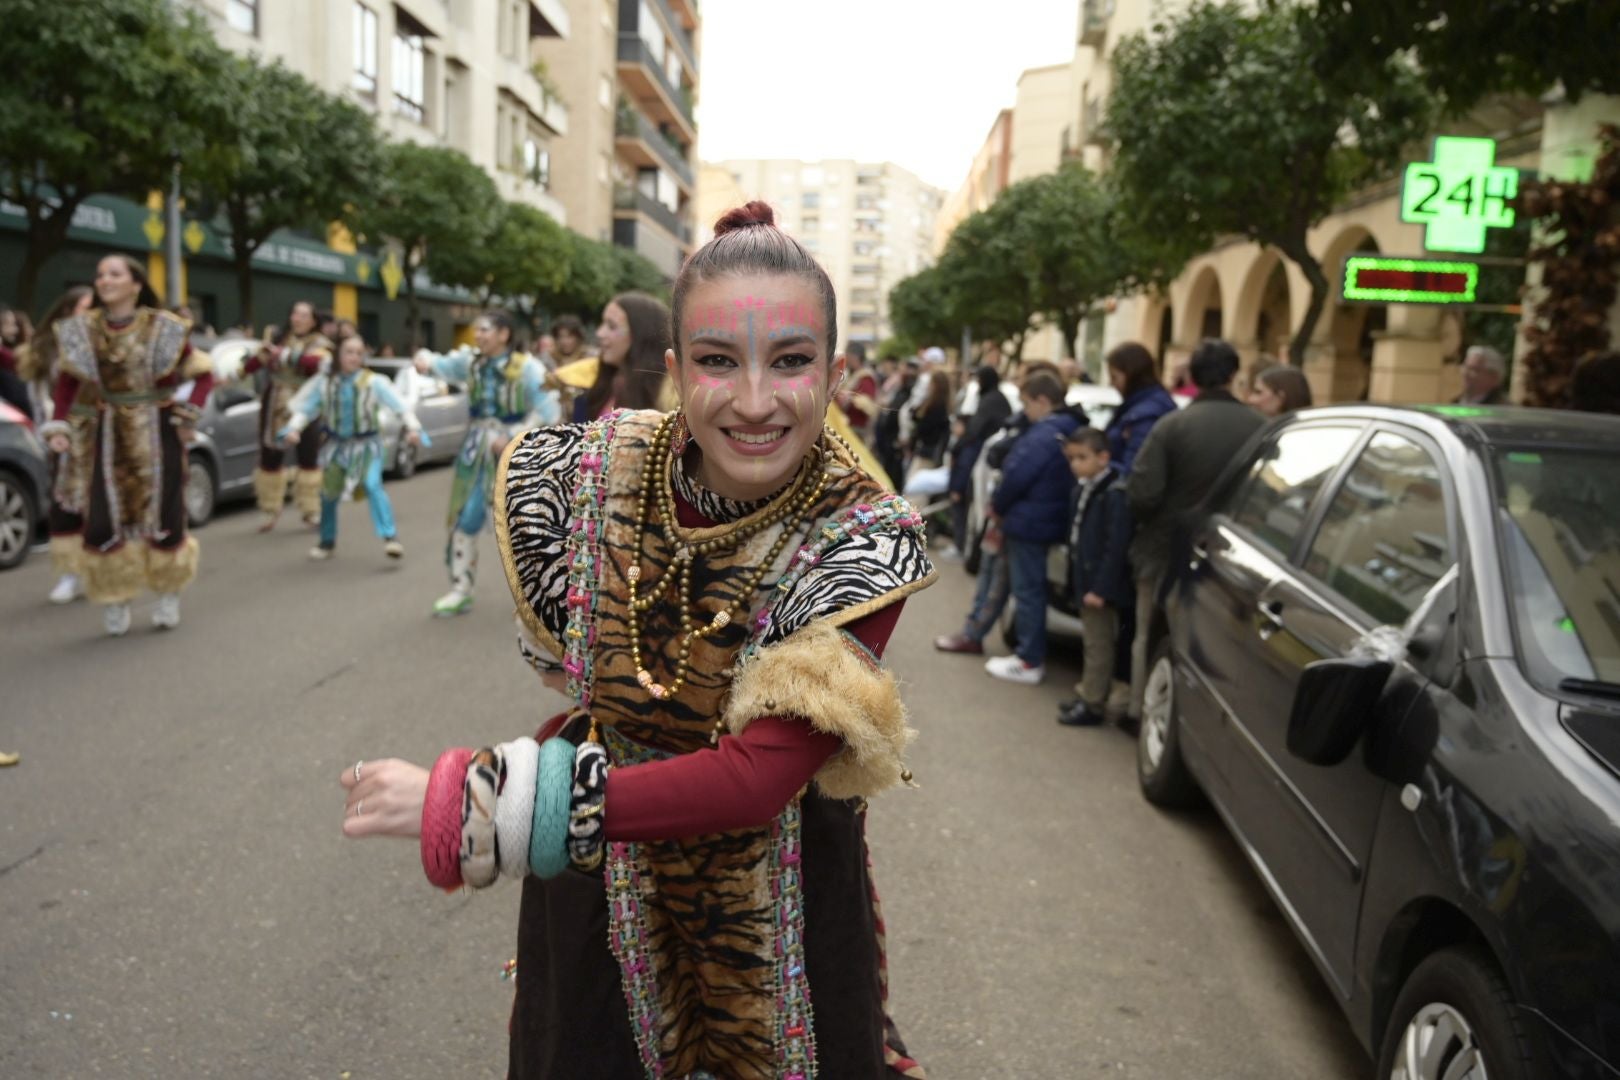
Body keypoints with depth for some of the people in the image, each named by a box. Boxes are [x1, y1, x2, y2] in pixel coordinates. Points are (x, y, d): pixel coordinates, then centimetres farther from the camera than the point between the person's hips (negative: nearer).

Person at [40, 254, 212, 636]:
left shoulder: (163, 328, -7)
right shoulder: (82, 330, 1)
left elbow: (203, 374, -3)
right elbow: (67, 382, 6)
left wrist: (188, 417, -10)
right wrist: (57, 426, -5)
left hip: (157, 433, -2)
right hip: (109, 435, 2)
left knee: (163, 516, 2)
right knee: (102, 520, -2)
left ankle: (168, 595, 20)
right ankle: (114, 600, 13)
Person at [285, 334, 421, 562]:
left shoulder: (374, 382, -10)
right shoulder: (324, 382, -2)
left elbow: (400, 406, -14)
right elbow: (305, 408, 3)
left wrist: (413, 427, -28)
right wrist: (293, 428, -13)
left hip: (366, 444, -3)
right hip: (336, 444, 4)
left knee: (372, 485, -24)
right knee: (328, 492, 10)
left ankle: (390, 537, -26)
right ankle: (327, 541, 30)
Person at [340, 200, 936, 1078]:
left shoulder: (864, 542, -24)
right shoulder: (584, 479, -16)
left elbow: (758, 777, -31)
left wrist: (468, 806, -32)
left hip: (774, 920, -2)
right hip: (593, 898, 2)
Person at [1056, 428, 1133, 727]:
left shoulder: (1114, 495, -19)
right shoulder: (1083, 489, 10)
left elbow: (1116, 546, -22)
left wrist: (1101, 588, -23)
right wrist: (1076, 580, 13)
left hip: (1101, 586, -9)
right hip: (1084, 581, 9)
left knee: (1098, 644, 1)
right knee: (1093, 642, 19)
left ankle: (1092, 704, 9)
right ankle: (1088, 695, 30)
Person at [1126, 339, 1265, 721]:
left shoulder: (1170, 425, -16)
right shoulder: (1257, 426, -10)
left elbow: (1143, 493, -19)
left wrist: (1147, 526, 1)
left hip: (1169, 548, -2)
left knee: (1150, 636, 14)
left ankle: (1141, 711, 20)